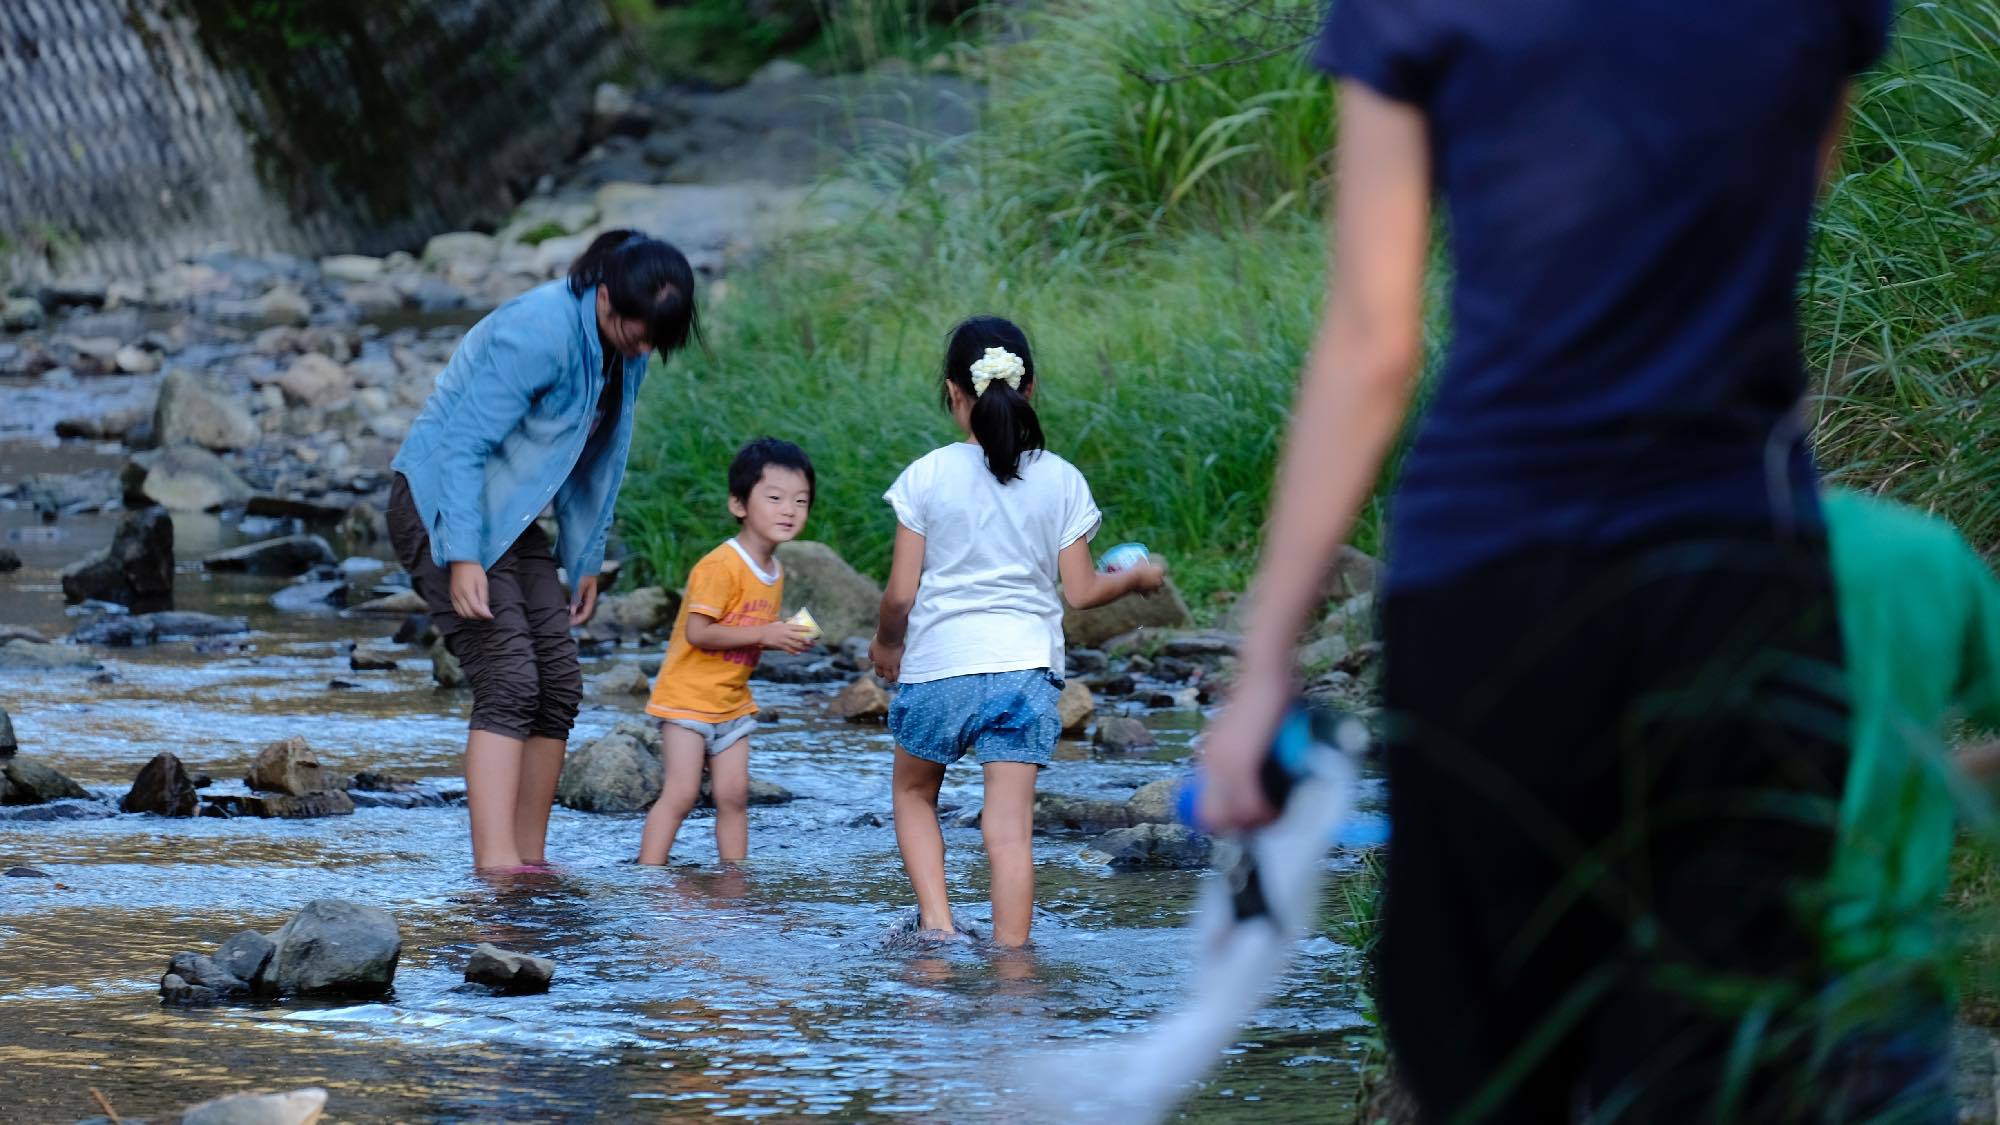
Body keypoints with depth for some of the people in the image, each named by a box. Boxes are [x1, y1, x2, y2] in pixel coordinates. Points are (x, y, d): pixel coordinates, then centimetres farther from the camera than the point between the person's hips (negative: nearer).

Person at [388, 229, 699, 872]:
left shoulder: (625, 353, 2)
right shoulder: (539, 333, -25)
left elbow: (598, 462, 16)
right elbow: (463, 444, -26)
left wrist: (586, 561, 16)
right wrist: (462, 557, -29)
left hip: (511, 518, 9)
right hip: (443, 505, -9)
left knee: (558, 687, 3)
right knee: (507, 681, -19)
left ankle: (530, 858, 8)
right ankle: (496, 865, -26)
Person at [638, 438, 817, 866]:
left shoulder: (773, 573, 8)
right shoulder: (721, 566, -21)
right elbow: (698, 632, -26)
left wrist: (787, 638, -2)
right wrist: (765, 635, -27)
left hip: (732, 702, 8)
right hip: (688, 697, -8)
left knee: (734, 795, 5)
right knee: (680, 794, -11)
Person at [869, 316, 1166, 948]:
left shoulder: (927, 477, -5)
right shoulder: (1061, 481, 0)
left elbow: (901, 593, -4)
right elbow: (1081, 591, 2)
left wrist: (885, 644, 17)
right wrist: (1136, 577, 22)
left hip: (937, 665, -1)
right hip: (1025, 668, 1)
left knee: (914, 793, 21)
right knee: (1010, 824, -1)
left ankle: (935, 921, 8)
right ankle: (1009, 949, -4)